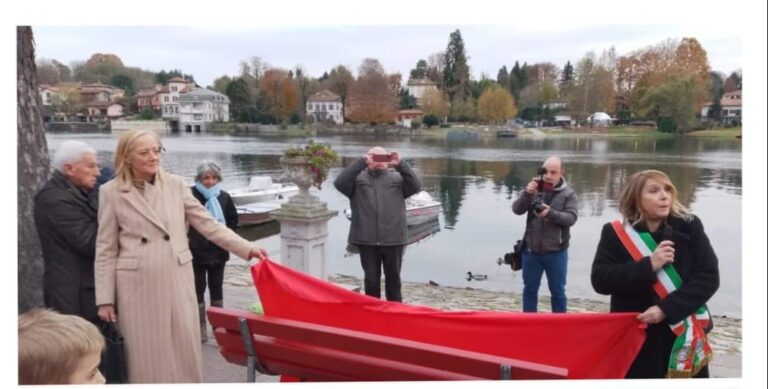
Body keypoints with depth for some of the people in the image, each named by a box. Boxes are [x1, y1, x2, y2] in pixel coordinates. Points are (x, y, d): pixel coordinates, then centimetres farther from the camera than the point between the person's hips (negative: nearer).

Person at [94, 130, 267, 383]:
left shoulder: (175, 184, 2)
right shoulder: (111, 192, -2)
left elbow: (208, 224, 3)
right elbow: (105, 250, 1)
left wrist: (247, 248, -5)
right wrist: (105, 299, -1)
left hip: (177, 281, 2)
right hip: (137, 286, -2)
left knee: (185, 352, 10)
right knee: (146, 357, 7)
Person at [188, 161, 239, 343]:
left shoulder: (224, 197, 0)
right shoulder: (190, 196, -13)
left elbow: (233, 220, 12)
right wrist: (190, 238, -11)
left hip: (218, 252, 3)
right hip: (196, 252, -3)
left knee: (216, 288, 14)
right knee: (198, 290, 6)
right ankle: (201, 328, 15)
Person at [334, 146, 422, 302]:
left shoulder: (397, 178, 10)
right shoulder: (358, 178, 6)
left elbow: (416, 186, -4)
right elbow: (340, 183, -11)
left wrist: (400, 164, -17)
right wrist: (361, 162, -20)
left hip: (393, 239, 1)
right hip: (367, 240, -1)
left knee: (393, 279, 12)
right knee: (371, 280, 9)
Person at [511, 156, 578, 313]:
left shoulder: (568, 193, -2)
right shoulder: (533, 189, 1)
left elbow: (571, 218, -12)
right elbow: (516, 209, -7)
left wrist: (551, 213, -28)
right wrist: (526, 194, -25)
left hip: (556, 253, -2)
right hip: (531, 251, 2)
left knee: (558, 292, 10)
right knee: (529, 289, 14)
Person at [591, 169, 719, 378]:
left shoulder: (689, 226, -4)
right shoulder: (615, 233, -6)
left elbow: (708, 276, -9)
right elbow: (600, 280, -13)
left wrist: (666, 309, -18)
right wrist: (648, 265, -22)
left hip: (685, 336, 1)